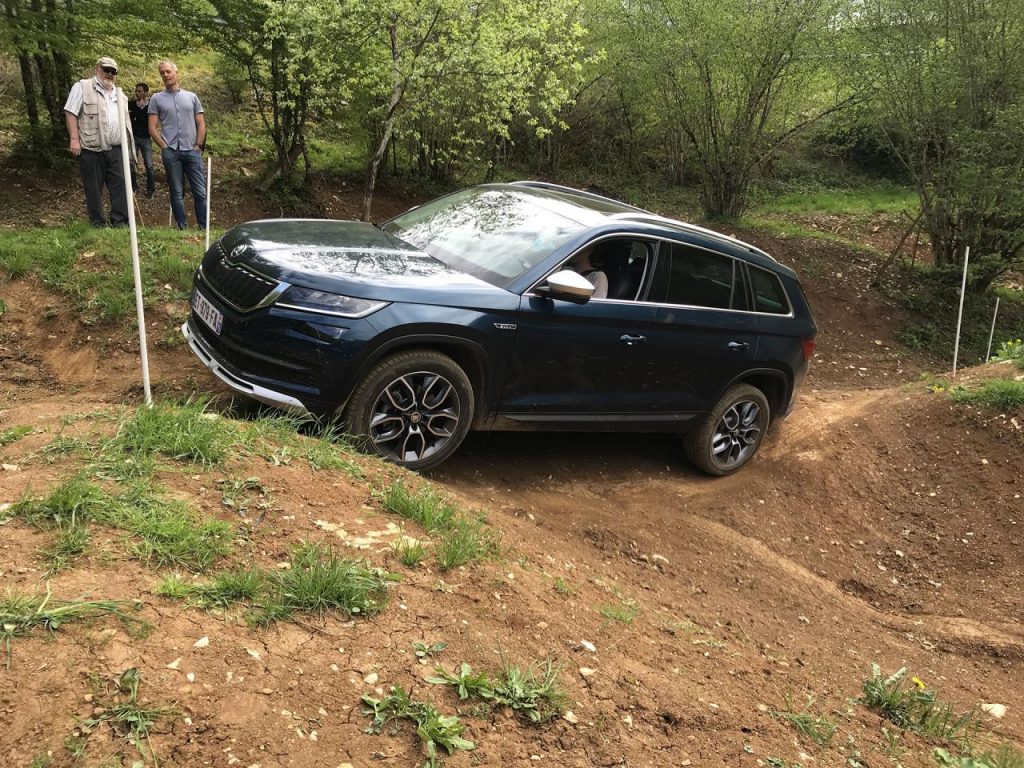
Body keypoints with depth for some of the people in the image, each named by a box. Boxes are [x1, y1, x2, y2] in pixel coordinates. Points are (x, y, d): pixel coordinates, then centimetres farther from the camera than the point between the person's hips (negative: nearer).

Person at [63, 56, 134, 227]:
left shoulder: (119, 94, 19)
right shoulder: (82, 87, 1)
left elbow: (125, 120, 23)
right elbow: (70, 113, -5)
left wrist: (127, 143, 17)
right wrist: (75, 139, -14)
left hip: (115, 150, 5)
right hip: (91, 149, -5)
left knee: (120, 185, -3)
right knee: (94, 188, 1)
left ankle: (120, 222, -1)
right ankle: (98, 223, 9)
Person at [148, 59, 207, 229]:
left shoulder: (191, 97, 12)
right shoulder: (156, 99, 9)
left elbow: (201, 124, 10)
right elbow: (152, 128, 6)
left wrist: (198, 146, 0)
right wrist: (164, 147, -4)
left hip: (192, 151, 0)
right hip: (170, 152, 0)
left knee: (200, 192, -3)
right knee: (177, 193, 3)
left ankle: (205, 228, 2)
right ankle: (182, 228, 9)